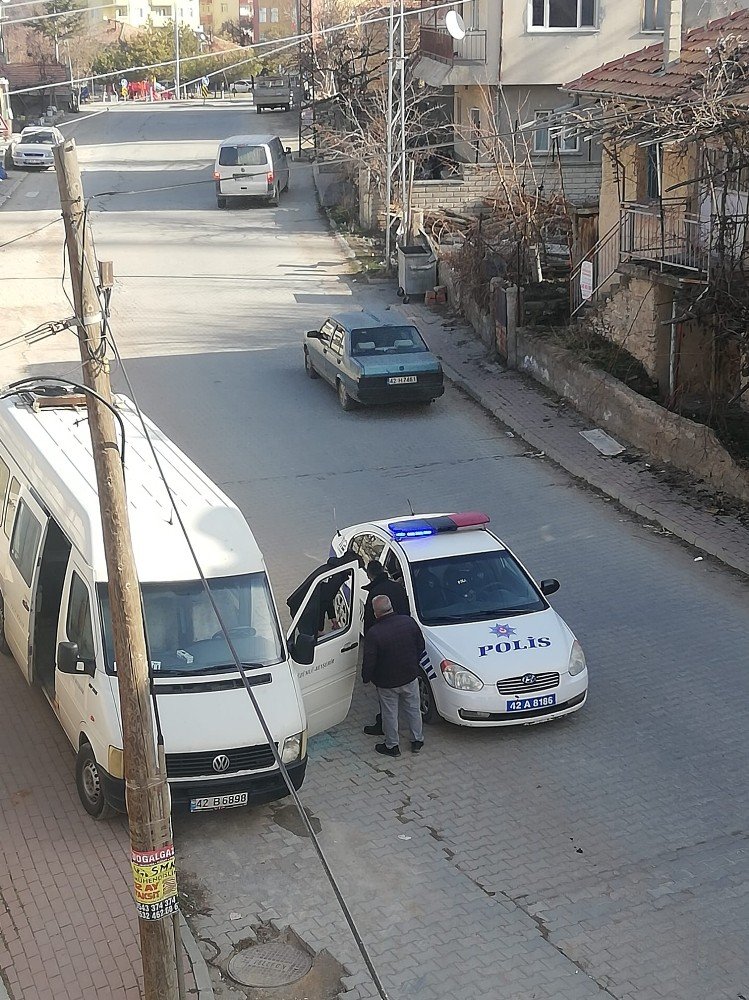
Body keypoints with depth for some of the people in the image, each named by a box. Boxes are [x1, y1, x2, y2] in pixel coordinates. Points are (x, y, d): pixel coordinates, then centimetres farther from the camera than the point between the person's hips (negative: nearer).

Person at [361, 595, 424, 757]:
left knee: (390, 714, 14)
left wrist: (366, 678, 0)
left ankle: (392, 746, 27)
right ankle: (417, 741, 34)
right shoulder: (408, 621, -11)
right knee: (413, 709, 21)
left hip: (387, 682, -4)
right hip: (410, 677, 4)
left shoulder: (373, 634, -25)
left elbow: (369, 662, -19)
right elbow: (421, 646, 2)